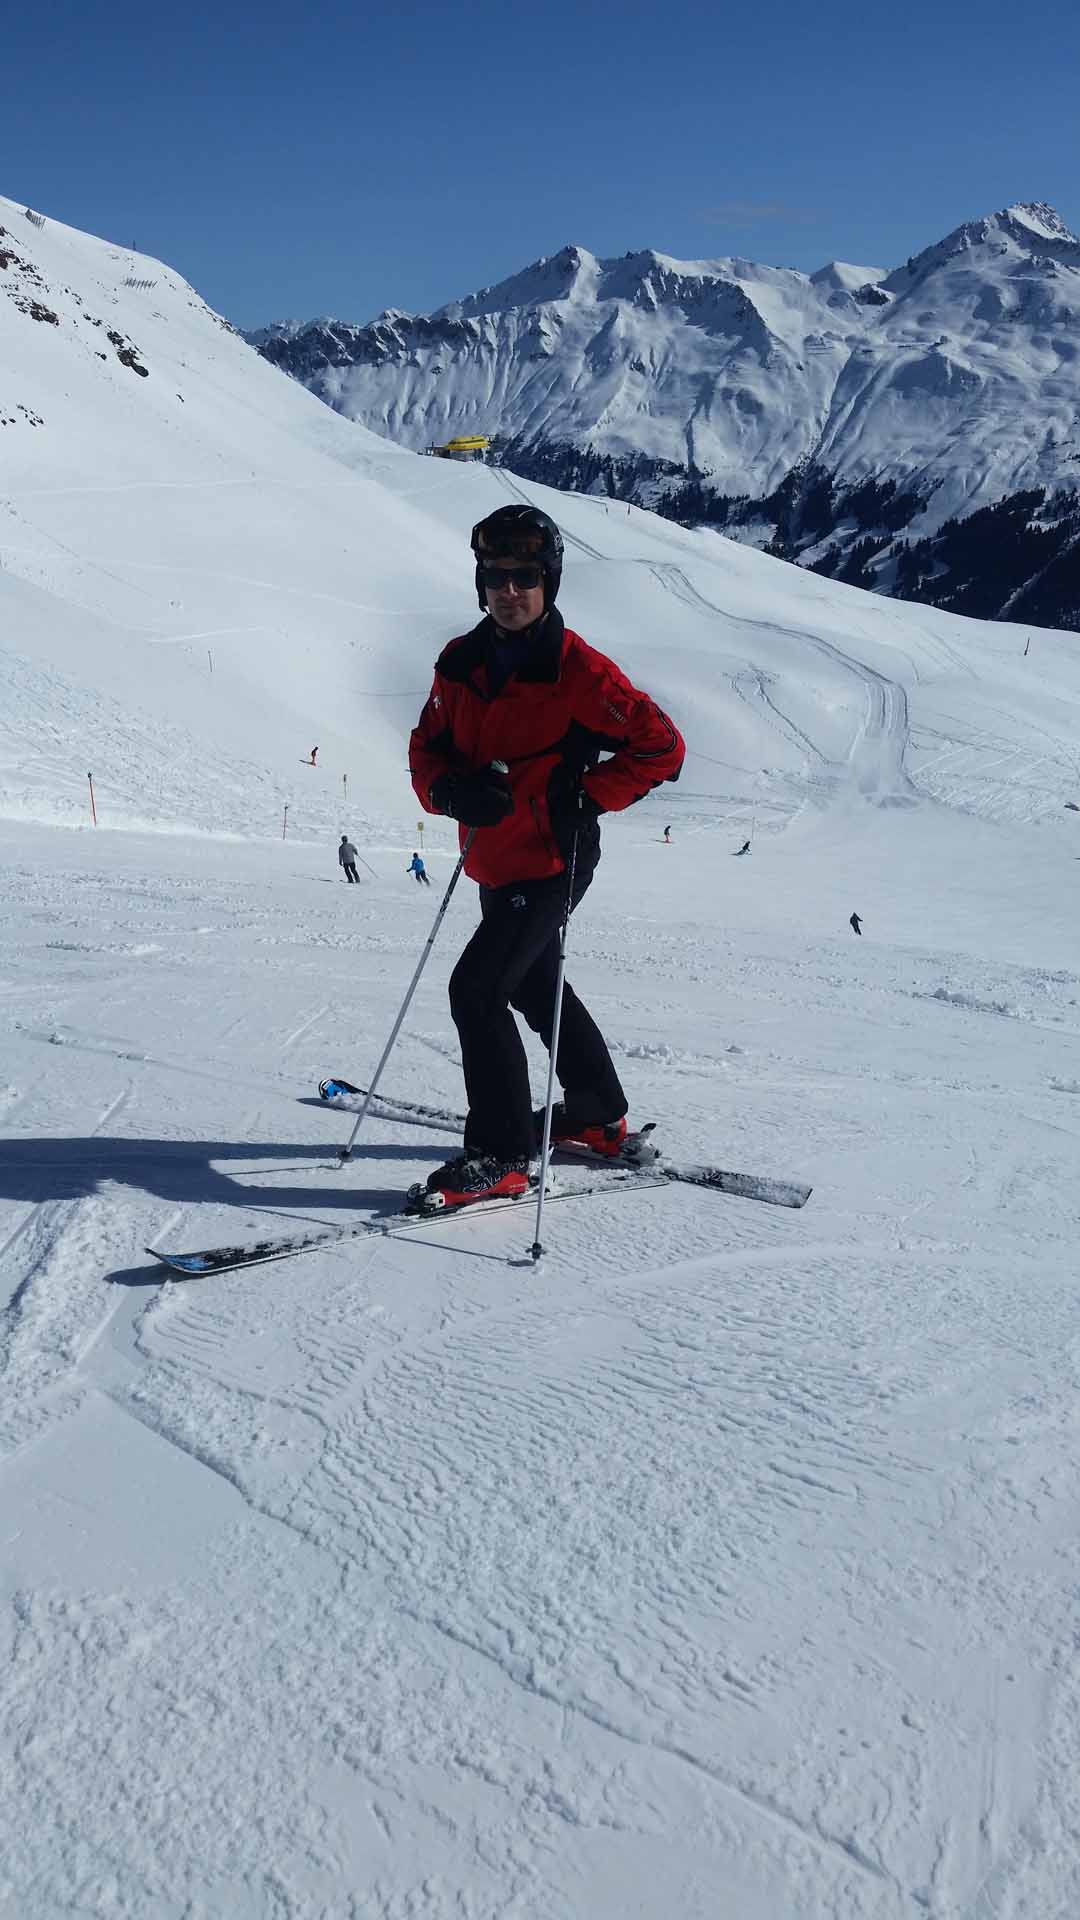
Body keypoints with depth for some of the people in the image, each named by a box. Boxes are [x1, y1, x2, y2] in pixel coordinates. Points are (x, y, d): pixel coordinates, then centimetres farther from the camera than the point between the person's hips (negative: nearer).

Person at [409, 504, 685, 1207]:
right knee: (536, 987, 23)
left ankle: (503, 1156, -4)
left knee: (476, 989, -16)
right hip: (494, 861, 8)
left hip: (552, 863, -8)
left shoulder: (579, 671, -15)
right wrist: (451, 790, -14)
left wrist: (584, 794, -18)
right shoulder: (461, 663, 2)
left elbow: (662, 747, -13)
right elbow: (427, 748, 7)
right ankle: (600, 1117, 43)